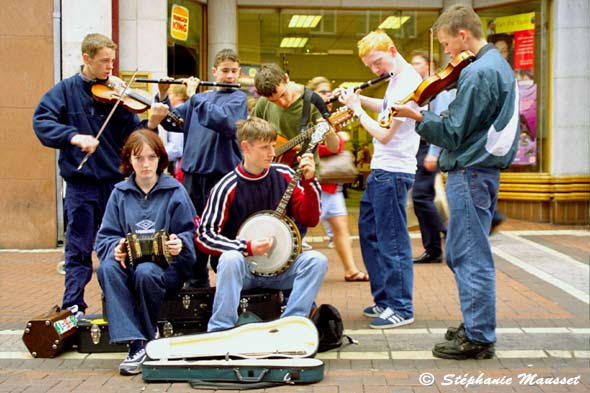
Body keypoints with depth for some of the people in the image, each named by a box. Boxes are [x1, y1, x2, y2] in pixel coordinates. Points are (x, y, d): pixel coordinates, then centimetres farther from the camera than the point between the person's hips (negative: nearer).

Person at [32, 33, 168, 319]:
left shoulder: (116, 93, 4)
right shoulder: (65, 90, 1)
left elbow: (131, 135, -1)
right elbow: (41, 122, -11)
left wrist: (151, 124, -20)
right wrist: (74, 137, -25)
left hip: (115, 180, 2)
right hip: (81, 181, -2)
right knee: (79, 248, 2)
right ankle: (73, 306, 12)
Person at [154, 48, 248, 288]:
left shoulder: (238, 98, 0)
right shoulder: (200, 98, 16)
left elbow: (226, 122, -19)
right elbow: (171, 122, 14)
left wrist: (196, 98, -15)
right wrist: (163, 95, 0)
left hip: (222, 172, -5)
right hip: (193, 172, 5)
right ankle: (197, 281, 25)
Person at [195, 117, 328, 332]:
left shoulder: (284, 175, 0)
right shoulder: (228, 187, -11)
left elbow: (310, 219, 0)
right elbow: (204, 236, -10)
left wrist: (309, 181, -13)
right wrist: (247, 248, -20)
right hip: (242, 267, -3)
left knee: (317, 261, -22)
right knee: (230, 259, -36)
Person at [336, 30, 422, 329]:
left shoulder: (408, 83, -20)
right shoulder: (397, 78, 10)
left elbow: (384, 135, -22)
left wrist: (357, 109, -10)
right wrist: (359, 98, 14)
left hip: (393, 172, -11)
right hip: (380, 170, 11)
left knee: (392, 242, -3)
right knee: (369, 233, 17)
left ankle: (401, 308, 7)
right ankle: (384, 299, 28)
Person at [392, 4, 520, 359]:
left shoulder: (477, 73, -17)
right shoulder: (499, 64, 16)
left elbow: (452, 133, -17)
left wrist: (418, 116, -8)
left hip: (470, 173, -10)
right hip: (487, 168, 10)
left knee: (471, 256, -3)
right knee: (461, 254, 17)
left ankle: (478, 338, 5)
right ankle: (476, 324, 26)